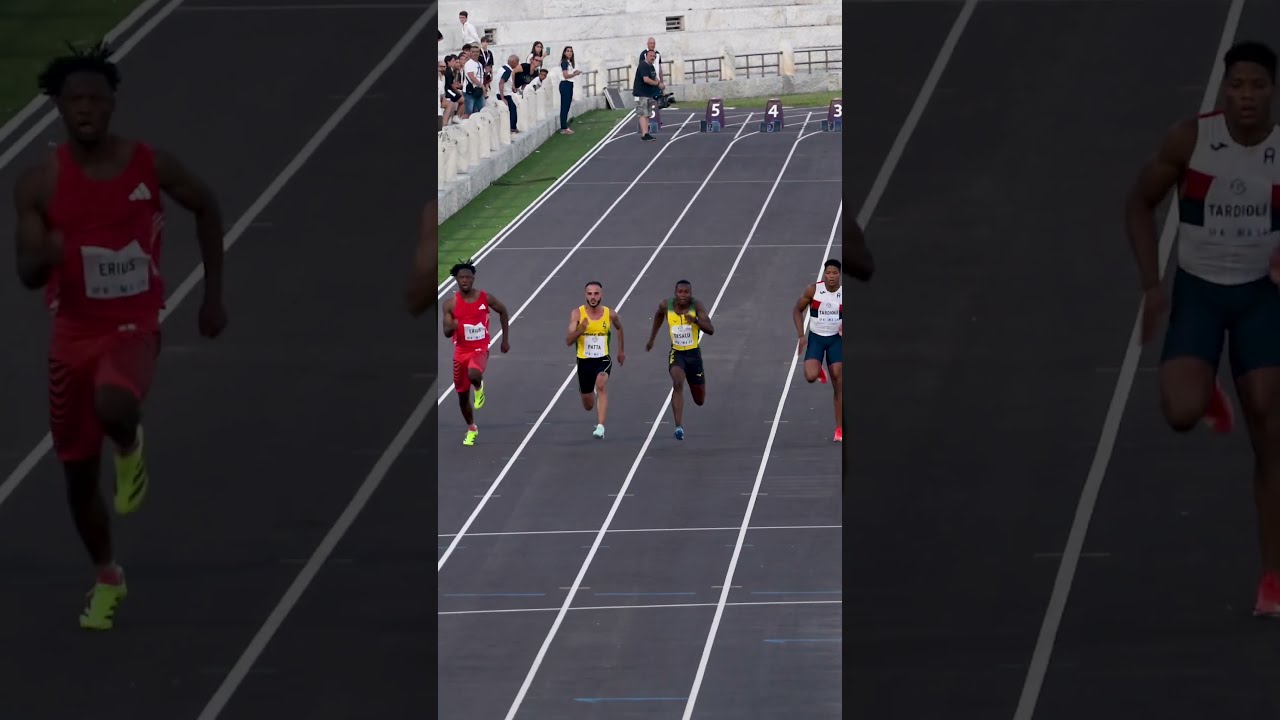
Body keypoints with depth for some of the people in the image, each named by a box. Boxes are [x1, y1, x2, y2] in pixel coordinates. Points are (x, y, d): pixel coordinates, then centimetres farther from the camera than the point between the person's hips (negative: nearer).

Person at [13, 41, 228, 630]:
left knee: (112, 407, -36)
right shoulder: (39, 183, -8)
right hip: (74, 333, 2)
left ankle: (130, 446, 3)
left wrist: (213, 295, 11)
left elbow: (207, 208, 10)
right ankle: (107, 578, 34)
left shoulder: (150, 164, -9)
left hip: (135, 327, -2)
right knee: (78, 474, 8)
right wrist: (48, 254, -34)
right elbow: (27, 275, -10)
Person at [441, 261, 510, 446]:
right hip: (461, 351, 2)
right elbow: (446, 333, -6)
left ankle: (479, 388, 2)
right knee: (462, 395, 9)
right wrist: (452, 326, -31)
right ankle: (471, 429, 33)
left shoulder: (485, 298, -6)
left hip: (480, 349, -2)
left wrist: (505, 339, 13)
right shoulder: (450, 304, -6)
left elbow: (503, 312, 12)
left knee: (474, 374, -36)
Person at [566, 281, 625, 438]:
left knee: (601, 384, -32)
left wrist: (621, 350, 25)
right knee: (588, 405, 13)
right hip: (584, 361, 1)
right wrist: (580, 329, -34)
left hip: (603, 359, -1)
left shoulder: (610, 314, -5)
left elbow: (619, 328, 19)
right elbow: (568, 341, -15)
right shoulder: (577, 313, -10)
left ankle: (600, 426, -37)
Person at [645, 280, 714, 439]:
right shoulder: (666, 306, -8)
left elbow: (711, 330, -22)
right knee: (677, 384, -29)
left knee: (699, 401, 13)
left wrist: (696, 320, -41)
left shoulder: (697, 306, -15)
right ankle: (679, 427, -34)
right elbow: (659, 314, 17)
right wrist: (652, 338, 23)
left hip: (694, 354, 0)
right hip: (676, 353, 0)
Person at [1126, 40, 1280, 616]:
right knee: (1181, 414, -23)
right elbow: (1139, 203, -2)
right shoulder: (1191, 139, -14)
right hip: (1197, 291, -1)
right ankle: (1206, 394, 18)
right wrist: (1152, 284, -9)